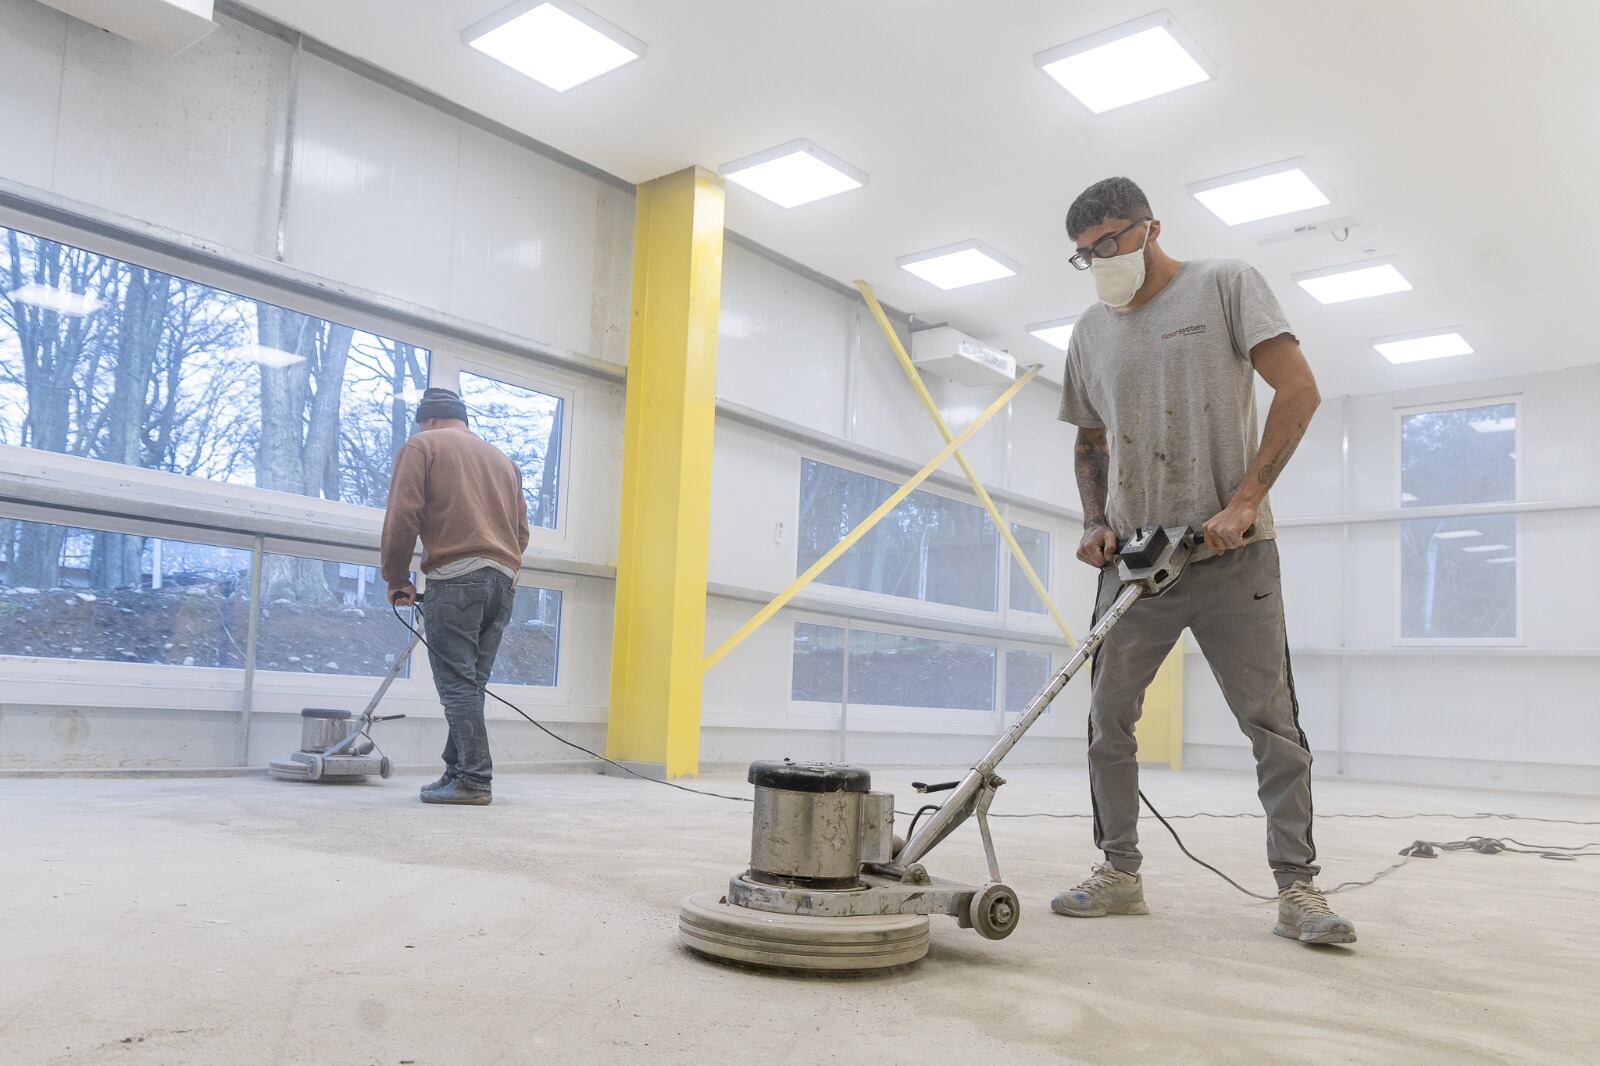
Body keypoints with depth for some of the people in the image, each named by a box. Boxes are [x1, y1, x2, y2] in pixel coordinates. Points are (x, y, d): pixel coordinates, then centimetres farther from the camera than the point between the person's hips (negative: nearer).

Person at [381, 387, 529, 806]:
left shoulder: (422, 445, 9)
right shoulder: (501, 458, 25)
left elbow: (402, 516, -2)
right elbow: (521, 528, 21)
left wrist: (397, 578, 6)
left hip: (455, 578, -6)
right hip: (503, 581, 6)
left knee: (457, 684, -5)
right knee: (470, 683, 11)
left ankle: (473, 779, -9)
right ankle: (459, 771, 12)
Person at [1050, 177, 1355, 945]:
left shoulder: (1226, 284, -1)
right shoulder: (1090, 331, 13)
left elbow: (1298, 390, -9)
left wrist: (1245, 499, -18)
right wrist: (1096, 522, 5)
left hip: (1231, 554, -5)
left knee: (1273, 723, -1)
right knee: (1108, 719, 5)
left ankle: (1297, 886, 8)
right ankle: (1120, 873, 16)